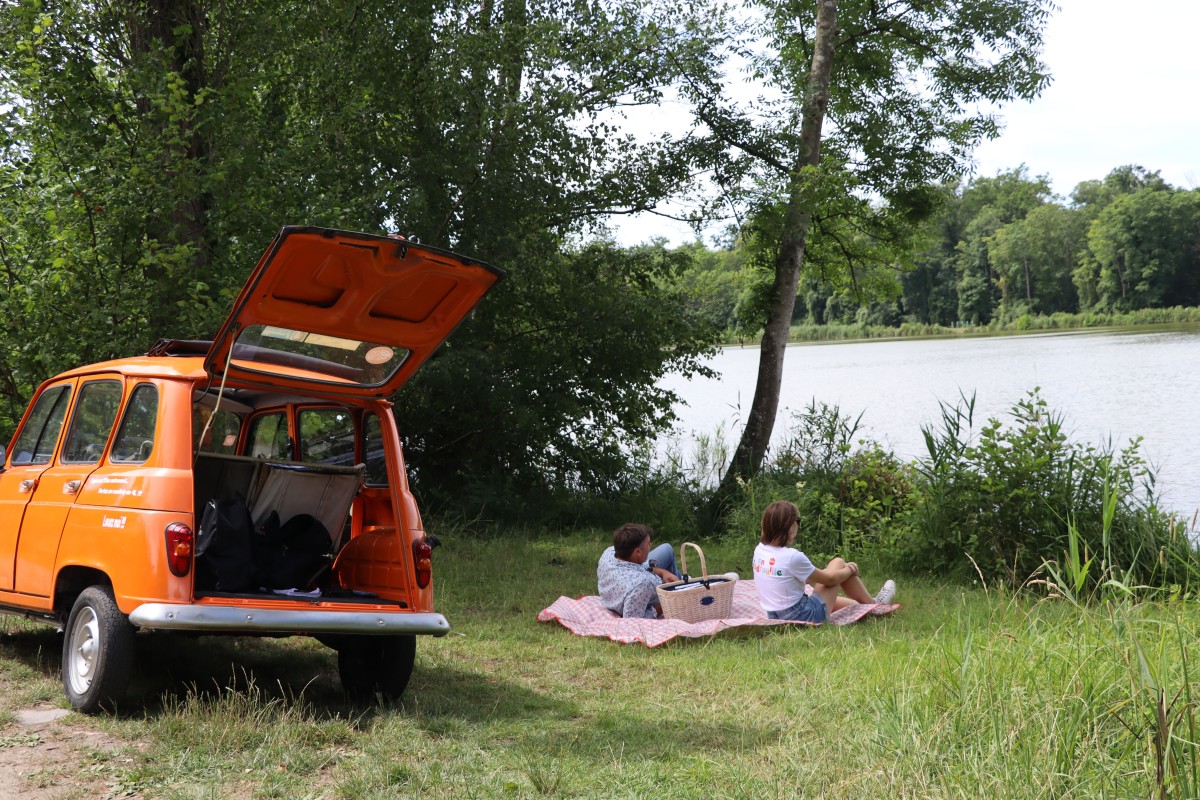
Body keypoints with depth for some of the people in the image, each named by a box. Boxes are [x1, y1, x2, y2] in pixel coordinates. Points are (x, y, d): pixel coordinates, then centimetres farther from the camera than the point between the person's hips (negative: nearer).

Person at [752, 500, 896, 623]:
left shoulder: (759, 551, -1)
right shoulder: (792, 557, -24)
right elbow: (829, 579, -7)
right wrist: (850, 569, 9)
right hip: (806, 617, -7)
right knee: (838, 563, 11)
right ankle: (873, 605, 28)